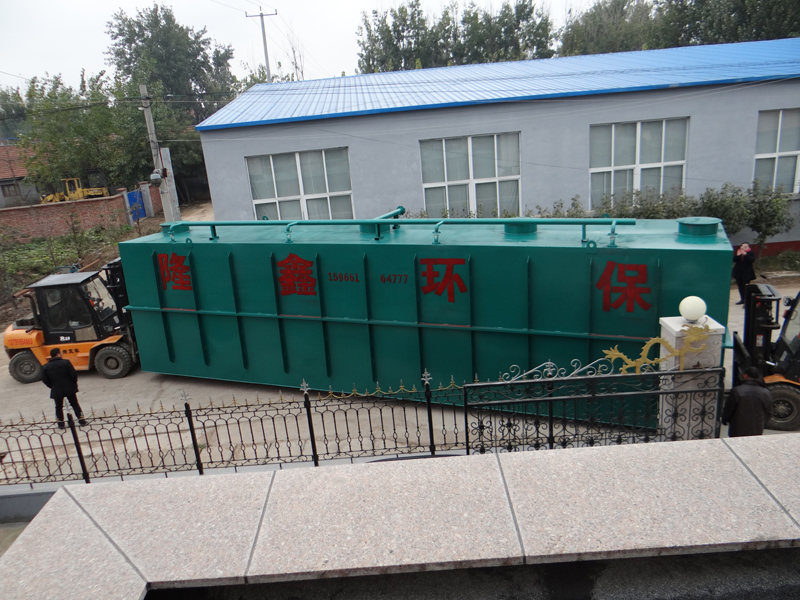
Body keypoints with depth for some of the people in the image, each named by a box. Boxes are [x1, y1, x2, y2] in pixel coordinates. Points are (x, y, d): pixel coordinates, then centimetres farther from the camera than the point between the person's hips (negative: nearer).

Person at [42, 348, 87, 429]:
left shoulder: (46, 367, -2)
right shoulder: (66, 363, -12)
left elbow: (45, 380, 1)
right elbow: (73, 375, -14)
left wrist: (53, 386, 17)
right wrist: (74, 383, 6)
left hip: (56, 391, 2)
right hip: (69, 388, -1)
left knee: (59, 407, 15)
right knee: (75, 404, 12)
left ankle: (60, 423, 18)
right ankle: (81, 419, 11)